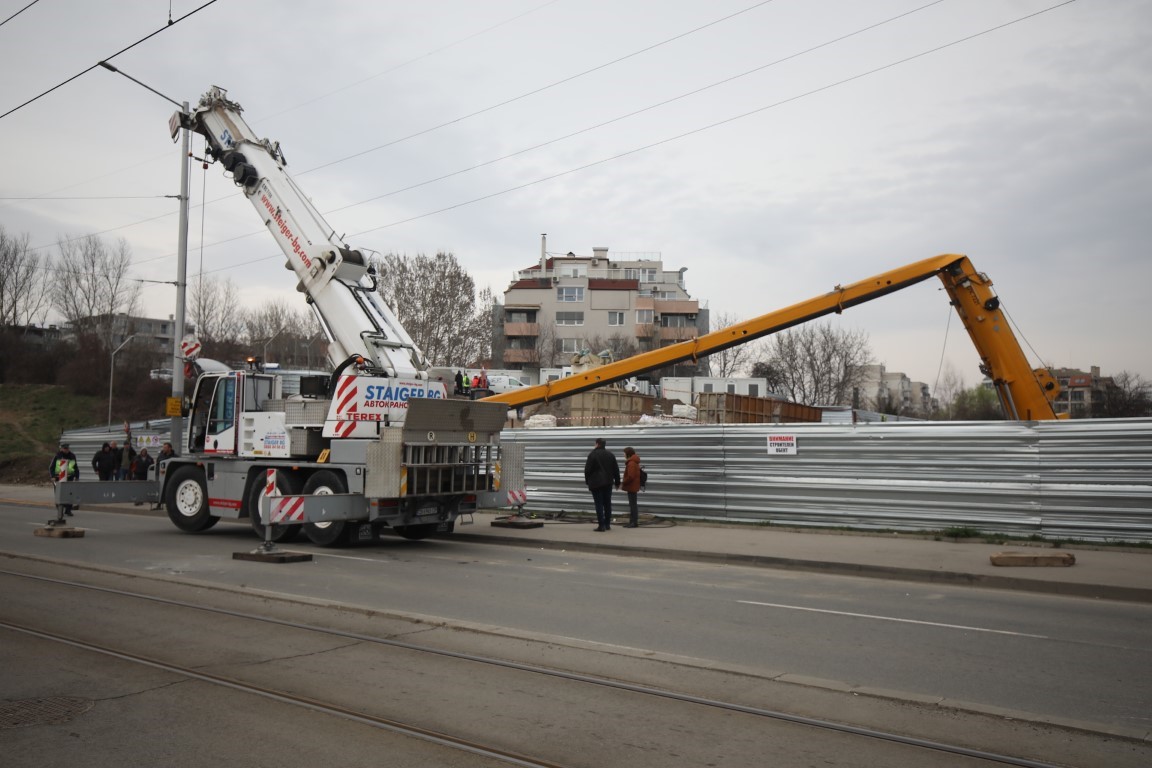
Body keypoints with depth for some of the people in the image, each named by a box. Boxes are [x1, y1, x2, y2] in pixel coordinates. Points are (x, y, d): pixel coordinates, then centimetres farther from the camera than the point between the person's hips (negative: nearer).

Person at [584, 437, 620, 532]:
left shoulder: (593, 455, -10)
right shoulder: (611, 454, 7)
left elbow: (587, 469, -9)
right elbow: (616, 470, 10)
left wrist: (587, 481, 6)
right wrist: (617, 482, 18)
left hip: (596, 483, -5)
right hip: (608, 483, 5)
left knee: (599, 504, -4)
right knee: (607, 503, 12)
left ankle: (601, 525, -7)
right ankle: (607, 524, 15)